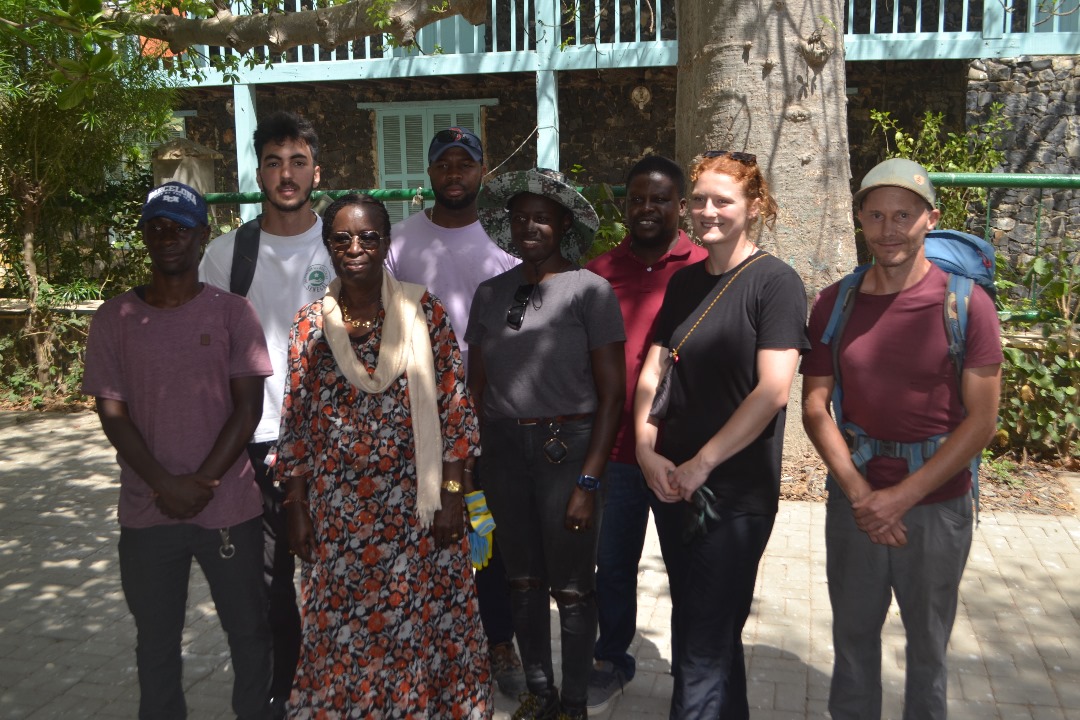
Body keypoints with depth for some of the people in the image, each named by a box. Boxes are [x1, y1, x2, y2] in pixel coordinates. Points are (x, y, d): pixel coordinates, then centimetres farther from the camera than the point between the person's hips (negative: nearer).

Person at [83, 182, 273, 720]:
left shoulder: (231, 312, -1)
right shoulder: (114, 318, 2)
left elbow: (248, 405, -5)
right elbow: (111, 412, -2)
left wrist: (203, 483, -13)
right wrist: (165, 485, -13)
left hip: (230, 507, -1)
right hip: (146, 513, 1)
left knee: (248, 631, 10)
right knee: (155, 644, 13)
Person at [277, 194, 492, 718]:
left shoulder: (423, 311, -3)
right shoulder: (310, 323, 3)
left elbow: (454, 407, -3)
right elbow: (295, 423, 6)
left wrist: (451, 493, -6)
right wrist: (295, 508, 4)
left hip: (415, 504, -1)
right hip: (338, 511, 2)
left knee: (422, 620, 9)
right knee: (343, 630, 11)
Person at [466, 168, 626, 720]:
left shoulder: (590, 290, -5)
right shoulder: (491, 293, 8)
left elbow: (612, 392, -7)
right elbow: (476, 384, 13)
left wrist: (588, 479, -12)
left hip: (566, 445, -4)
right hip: (502, 446, 4)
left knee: (571, 586, 3)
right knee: (523, 578, 14)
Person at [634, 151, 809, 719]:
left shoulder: (775, 283, -9)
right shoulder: (683, 282, 10)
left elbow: (771, 391, -17)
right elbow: (652, 372, 8)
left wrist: (701, 464, -16)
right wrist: (647, 450, -6)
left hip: (735, 495, -7)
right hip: (672, 486, 7)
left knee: (704, 649, -2)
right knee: (694, 627, 19)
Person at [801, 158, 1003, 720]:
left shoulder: (964, 304, -9)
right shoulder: (834, 304, -1)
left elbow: (981, 419, -10)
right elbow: (814, 405, -2)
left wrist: (903, 496, -15)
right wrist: (859, 493, -13)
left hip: (936, 506, -2)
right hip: (854, 499, 2)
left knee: (927, 646, 15)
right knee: (853, 634, 15)